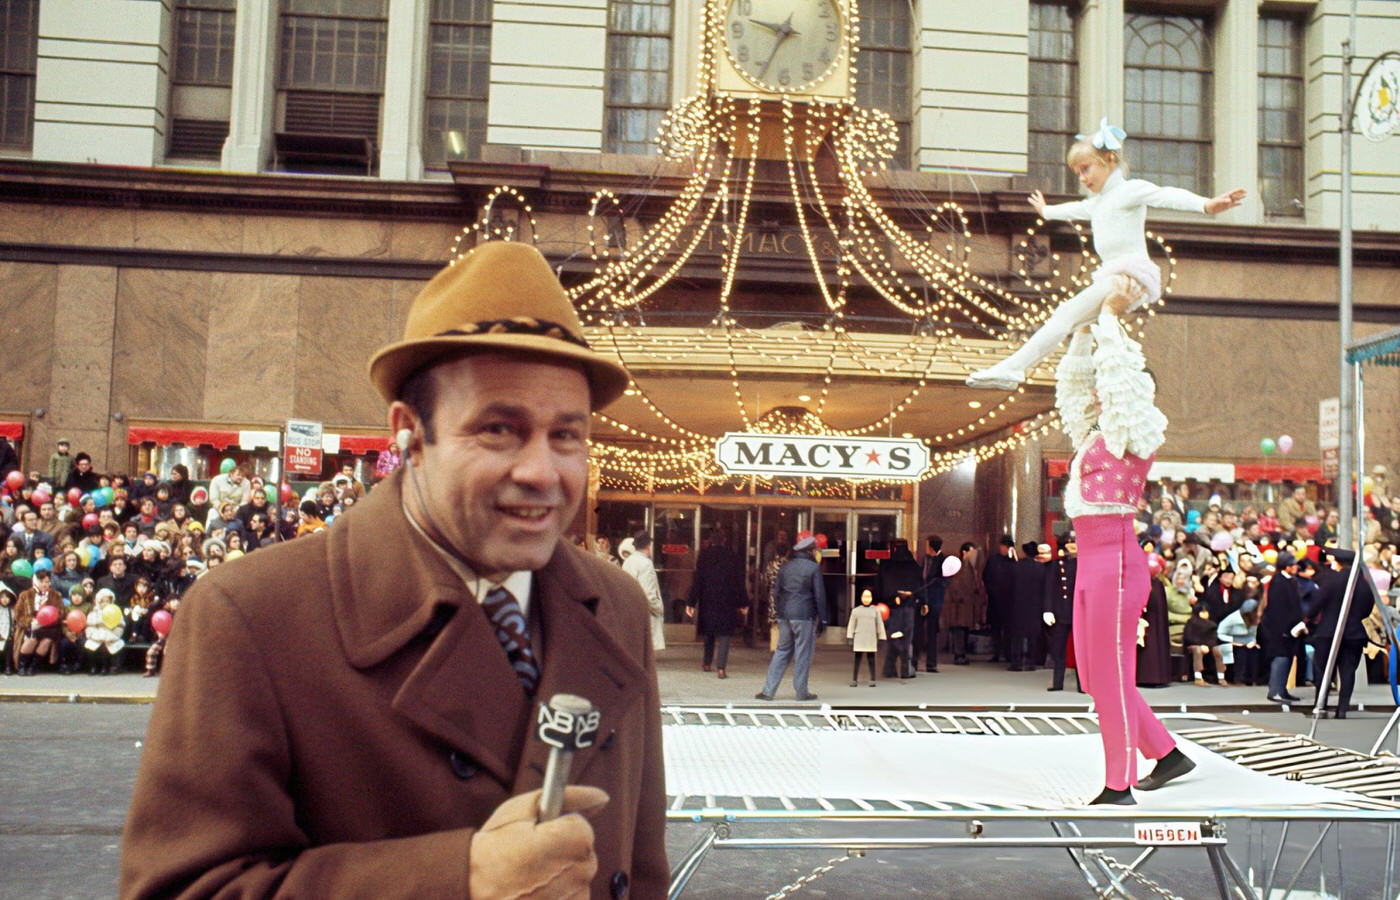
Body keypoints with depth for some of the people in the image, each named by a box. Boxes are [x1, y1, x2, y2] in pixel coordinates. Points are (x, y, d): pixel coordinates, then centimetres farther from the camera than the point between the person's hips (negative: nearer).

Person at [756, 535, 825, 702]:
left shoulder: (785, 566, 11)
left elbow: (776, 592, 13)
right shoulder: (814, 568, -5)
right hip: (804, 616, -5)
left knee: (782, 651, 11)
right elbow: (819, 595, -6)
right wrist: (820, 618, 1)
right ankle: (802, 692, 7)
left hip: (784, 615, 5)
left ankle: (768, 690, 6)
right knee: (803, 653, 3)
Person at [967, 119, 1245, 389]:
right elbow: (1074, 210, 47)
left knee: (1067, 314, -18)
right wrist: (1046, 211, 66)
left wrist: (1206, 204, -39)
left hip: (1131, 277, -11)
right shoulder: (1096, 203, 25)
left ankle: (1012, 368, -23)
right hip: (1111, 278, 11)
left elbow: (1167, 196, -21)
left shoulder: (1131, 190, -3)